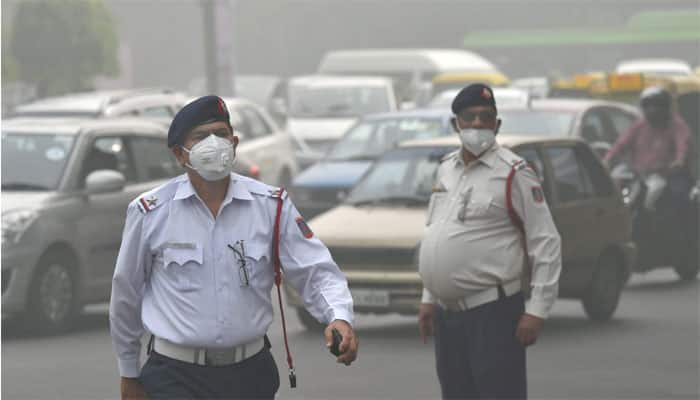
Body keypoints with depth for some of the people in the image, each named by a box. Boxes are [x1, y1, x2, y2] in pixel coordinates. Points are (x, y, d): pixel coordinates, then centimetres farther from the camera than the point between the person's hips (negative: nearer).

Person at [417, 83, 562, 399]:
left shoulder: (513, 173, -8)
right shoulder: (446, 169, 14)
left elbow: (546, 243, -10)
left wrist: (537, 311, -15)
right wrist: (428, 298, 18)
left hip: (493, 314, -7)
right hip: (447, 314, 8)